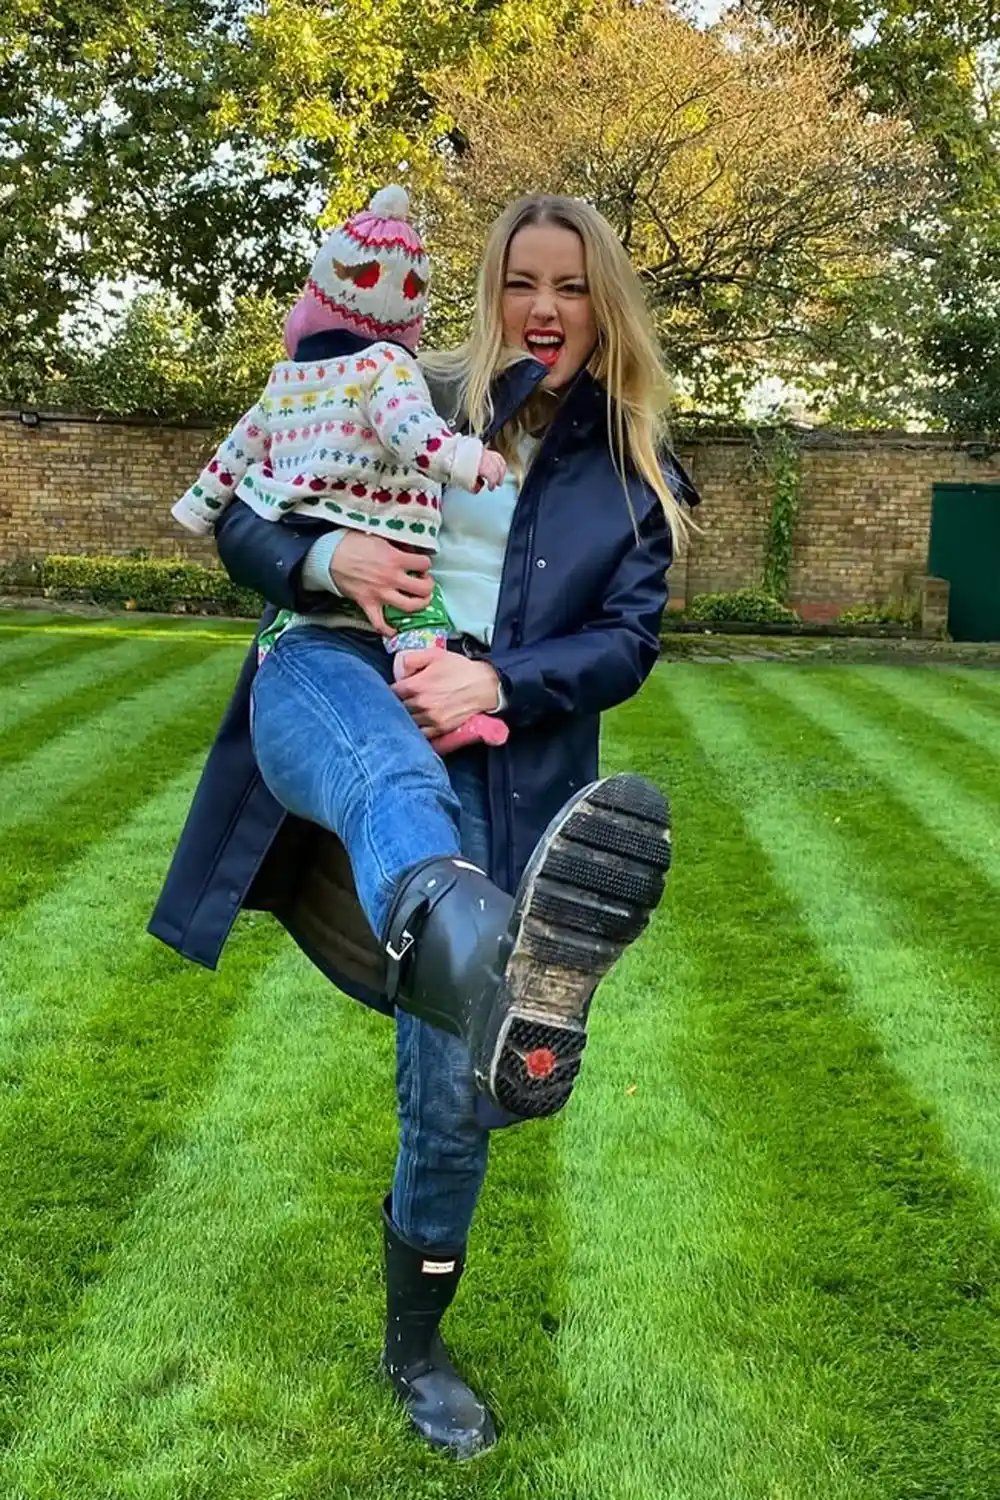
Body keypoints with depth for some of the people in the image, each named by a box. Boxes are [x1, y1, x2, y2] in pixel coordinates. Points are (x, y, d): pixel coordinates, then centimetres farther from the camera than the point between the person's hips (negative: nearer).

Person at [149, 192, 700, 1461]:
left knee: (450, 1088, 0)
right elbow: (240, 524, 11)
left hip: (501, 769, 2)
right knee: (391, 780, -43)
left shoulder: (633, 473, 16)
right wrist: (326, 559, -12)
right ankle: (484, 965, -80)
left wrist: (498, 680, -12)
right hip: (338, 688, -1)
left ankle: (414, 1351, 26)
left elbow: (628, 642, 7)